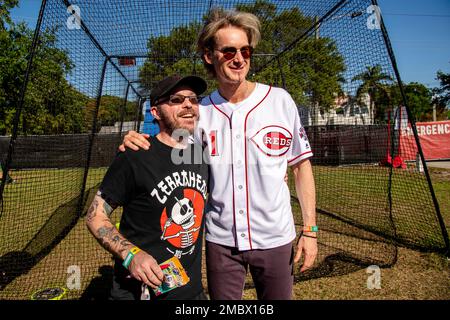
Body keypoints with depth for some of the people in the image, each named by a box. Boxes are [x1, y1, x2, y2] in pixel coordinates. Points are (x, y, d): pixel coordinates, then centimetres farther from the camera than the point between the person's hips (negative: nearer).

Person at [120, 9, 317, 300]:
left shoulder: (280, 100, -5)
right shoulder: (201, 111, -2)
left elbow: (302, 166, -1)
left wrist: (310, 229, -4)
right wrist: (138, 145, -16)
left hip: (275, 238, 0)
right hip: (220, 240, 1)